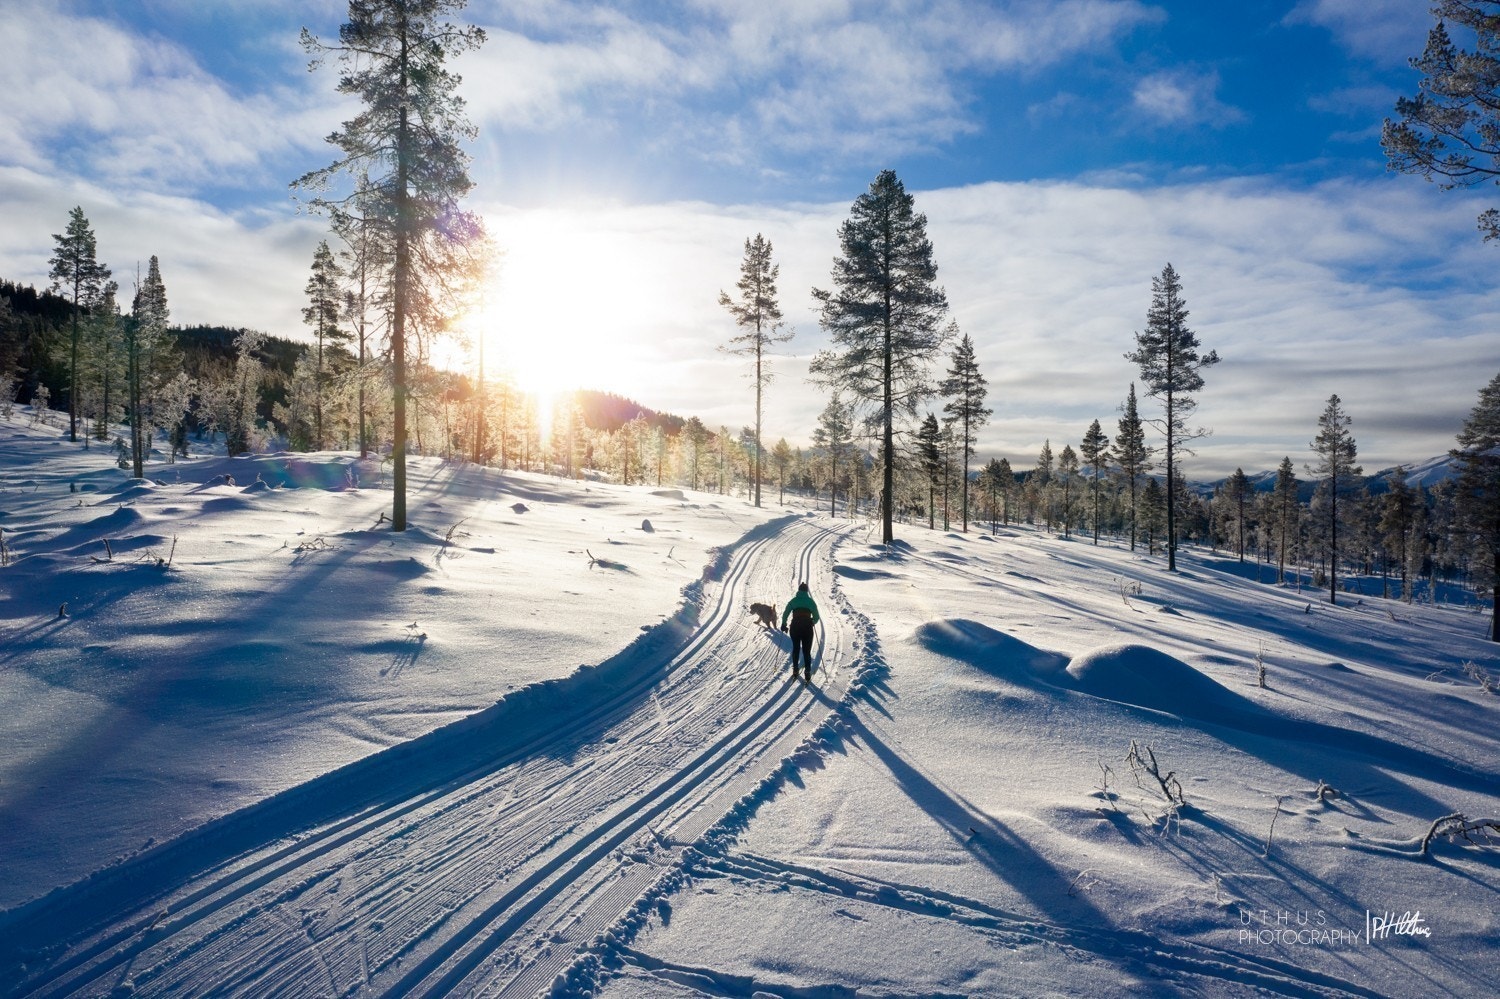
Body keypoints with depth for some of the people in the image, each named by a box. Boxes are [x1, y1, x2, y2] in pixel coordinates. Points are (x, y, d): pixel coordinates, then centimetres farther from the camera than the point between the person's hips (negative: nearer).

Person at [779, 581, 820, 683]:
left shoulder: (793, 600, 6)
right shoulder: (811, 601, 5)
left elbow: (785, 614, 4)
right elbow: (816, 617, 6)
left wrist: (783, 625, 20)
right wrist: (812, 622, 27)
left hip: (795, 627, 1)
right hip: (807, 628, -1)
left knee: (795, 649, 18)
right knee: (807, 651, 5)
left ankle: (795, 671, 18)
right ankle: (808, 674, -2)